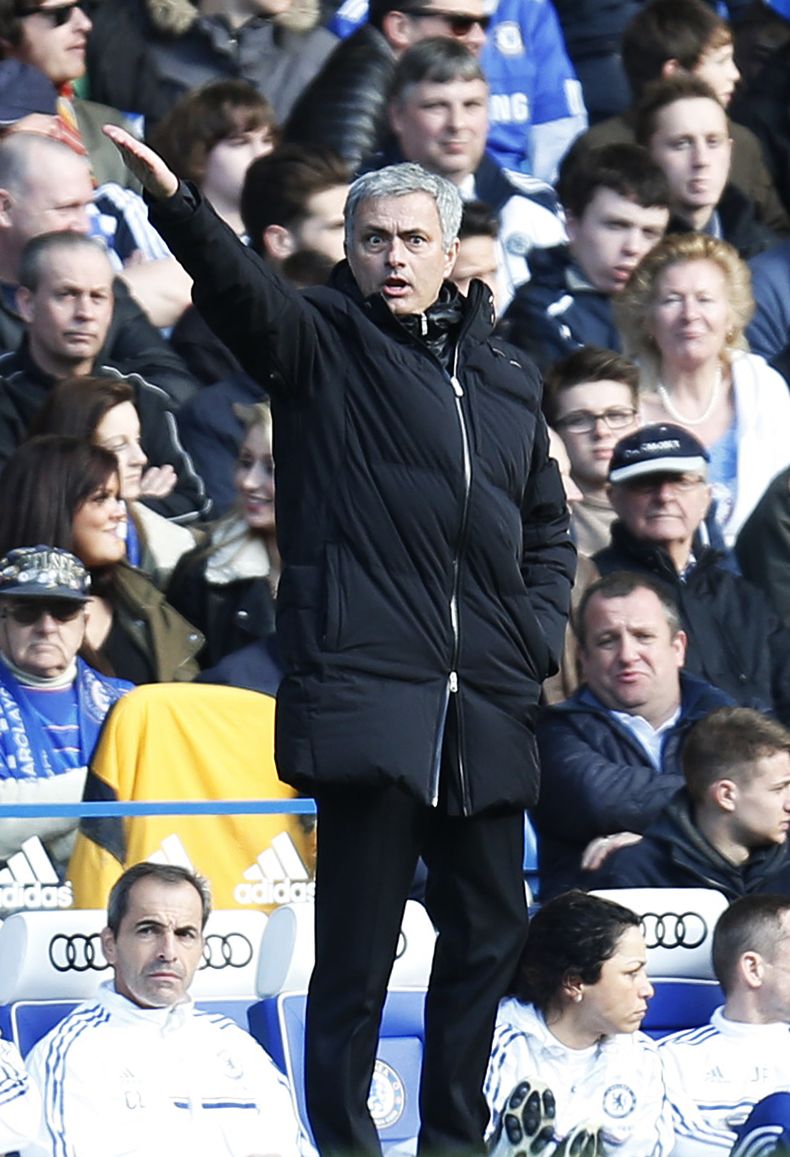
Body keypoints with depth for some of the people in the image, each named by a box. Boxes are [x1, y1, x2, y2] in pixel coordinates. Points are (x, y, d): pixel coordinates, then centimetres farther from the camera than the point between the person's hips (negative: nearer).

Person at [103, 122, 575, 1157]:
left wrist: (541, 635, 10)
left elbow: (548, 525, 27)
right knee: (357, 947, -7)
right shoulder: (323, 344, 2)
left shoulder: (505, 381, 18)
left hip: (487, 711, 6)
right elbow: (239, 287, -18)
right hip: (370, 694, -6)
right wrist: (171, 200, -37)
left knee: (491, 929, 11)